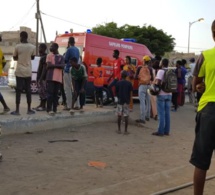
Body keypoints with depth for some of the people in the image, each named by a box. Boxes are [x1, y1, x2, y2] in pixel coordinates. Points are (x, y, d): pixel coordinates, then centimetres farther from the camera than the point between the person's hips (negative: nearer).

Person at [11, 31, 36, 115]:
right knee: (28, 90, 9)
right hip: (28, 71, 2)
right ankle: (29, 109, 12)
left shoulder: (17, 46, -8)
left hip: (19, 71, -2)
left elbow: (15, 58, 5)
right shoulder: (33, 47, -1)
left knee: (18, 90, 0)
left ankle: (17, 110, -2)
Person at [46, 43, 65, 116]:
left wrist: (53, 65, -11)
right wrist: (57, 65, -6)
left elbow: (62, 66, -3)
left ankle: (54, 109, 8)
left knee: (56, 93, 4)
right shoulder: (49, 55, 10)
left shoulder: (61, 57, 13)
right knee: (50, 93, -7)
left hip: (58, 78, 2)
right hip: (50, 77, -2)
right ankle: (49, 109, -6)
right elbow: (48, 65, -4)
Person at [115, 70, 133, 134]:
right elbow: (130, 92, 1)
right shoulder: (129, 83, -5)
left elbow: (116, 92, 1)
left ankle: (119, 130, 13)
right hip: (126, 101, 0)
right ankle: (125, 130, 3)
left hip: (120, 101, 0)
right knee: (126, 116, 2)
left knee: (119, 116, 9)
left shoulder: (118, 83, -5)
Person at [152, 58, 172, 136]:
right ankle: (166, 131, 12)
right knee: (167, 113, 8)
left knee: (161, 113, -4)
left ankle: (160, 131, -1)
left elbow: (158, 82, -18)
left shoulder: (161, 71, -10)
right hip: (169, 94, 6)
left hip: (161, 94, -6)